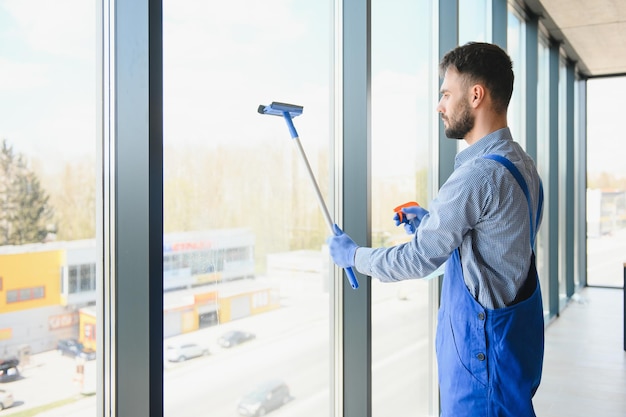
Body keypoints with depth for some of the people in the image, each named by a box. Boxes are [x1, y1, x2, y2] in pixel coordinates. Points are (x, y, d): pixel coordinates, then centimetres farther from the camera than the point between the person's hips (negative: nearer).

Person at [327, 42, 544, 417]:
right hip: (517, 327, 9)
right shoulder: (522, 163, 6)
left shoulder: (479, 174, -25)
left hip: (483, 342, -9)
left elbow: (417, 260, -20)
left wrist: (352, 254, -5)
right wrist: (431, 224, 11)